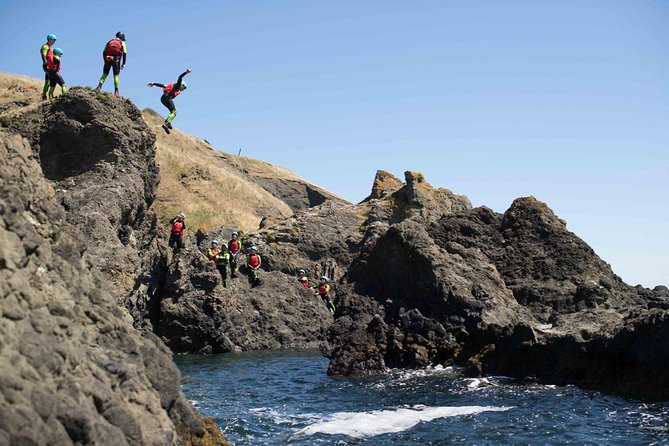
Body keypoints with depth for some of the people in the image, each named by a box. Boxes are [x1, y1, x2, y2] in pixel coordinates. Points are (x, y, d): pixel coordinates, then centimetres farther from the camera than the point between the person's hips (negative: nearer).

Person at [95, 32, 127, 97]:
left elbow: (104, 52, 11)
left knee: (104, 74, 6)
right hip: (116, 60, -2)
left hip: (108, 59, 2)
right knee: (116, 76, 5)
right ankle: (116, 91, 1)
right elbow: (124, 54, 1)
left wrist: (105, 60, 15)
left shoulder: (109, 42, 18)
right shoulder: (122, 43, 11)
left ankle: (99, 86, -15)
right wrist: (123, 63, 2)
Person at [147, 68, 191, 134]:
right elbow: (180, 77, -6)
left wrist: (154, 83, 33)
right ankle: (166, 124, -34)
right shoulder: (177, 85, 10)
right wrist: (186, 72, -16)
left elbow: (163, 86, 32)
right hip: (167, 97, -9)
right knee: (174, 112, -14)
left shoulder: (172, 87, 32)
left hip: (163, 98, 9)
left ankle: (168, 123, -4)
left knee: (173, 111, 16)